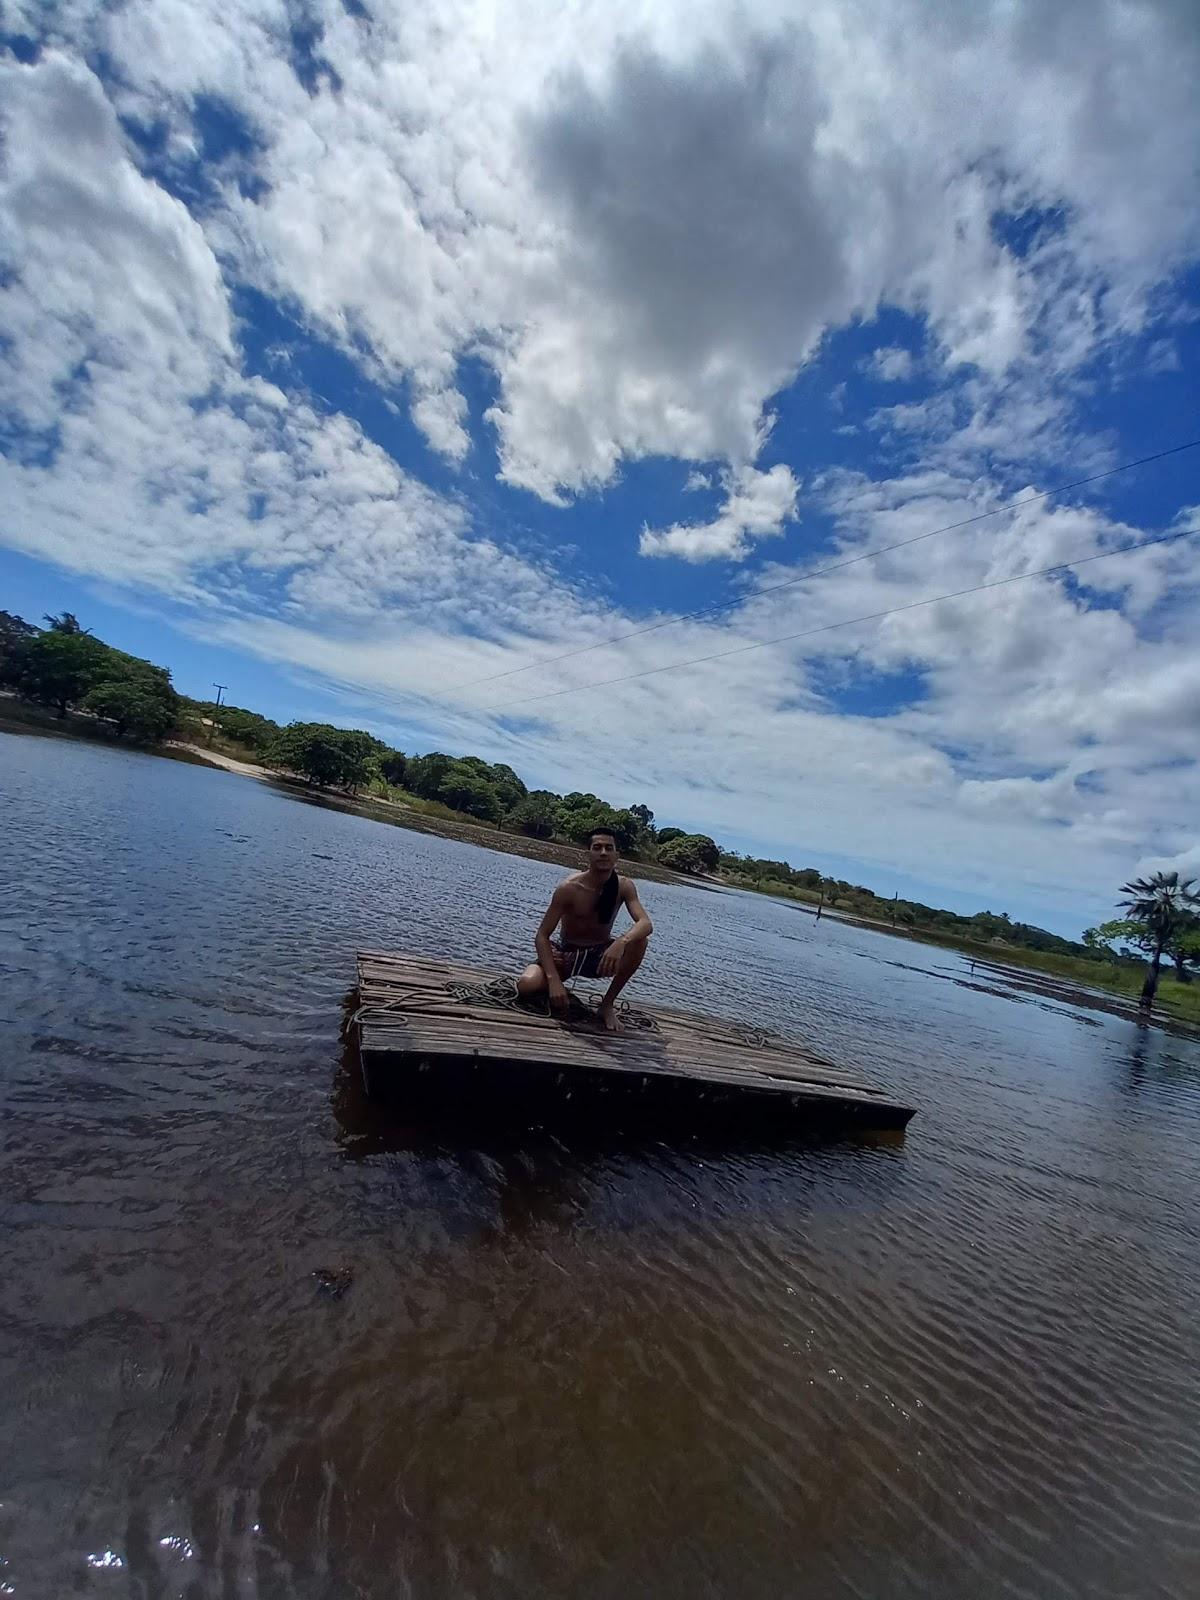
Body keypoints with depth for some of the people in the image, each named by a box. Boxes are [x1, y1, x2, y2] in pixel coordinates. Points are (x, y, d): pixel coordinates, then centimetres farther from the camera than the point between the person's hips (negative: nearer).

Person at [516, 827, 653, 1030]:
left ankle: (608, 1003, -9)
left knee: (639, 941, -28)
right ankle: (557, 987, 9)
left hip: (601, 955, 2)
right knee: (526, 986, -29)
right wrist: (554, 979, -33)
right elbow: (541, 937, -20)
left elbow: (646, 924, -28)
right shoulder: (569, 888, -21)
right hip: (565, 954, -2)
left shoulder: (624, 886, -13)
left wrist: (622, 941, -49)